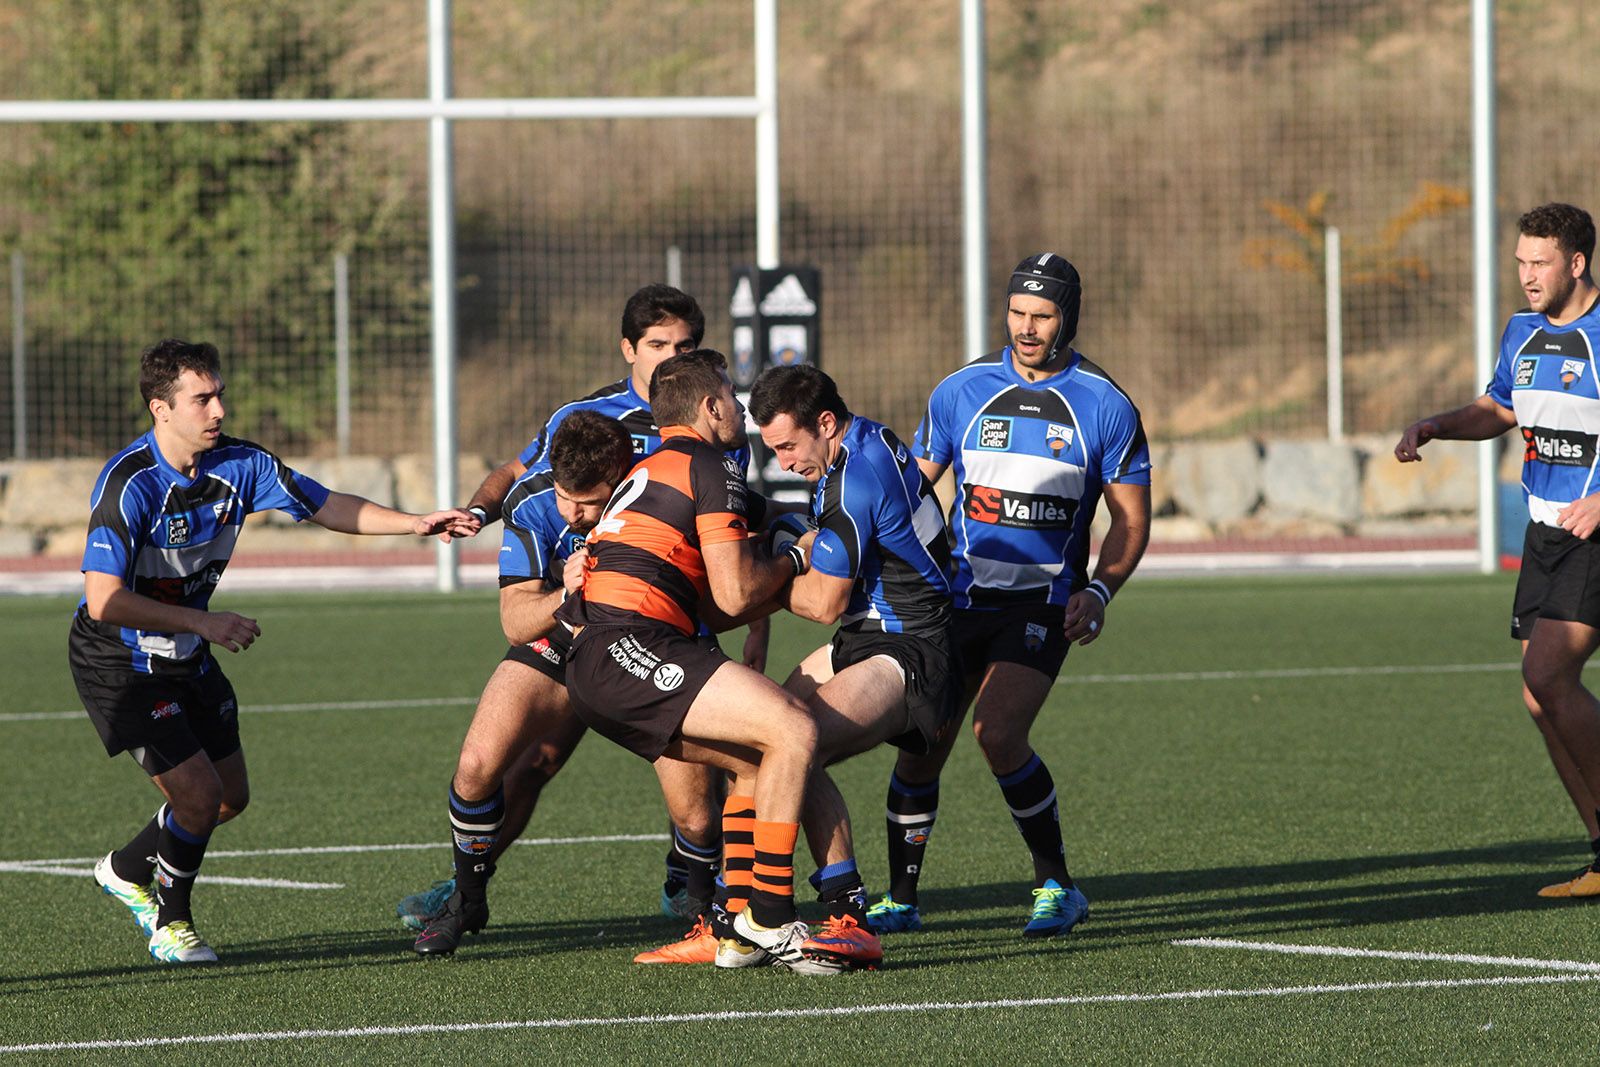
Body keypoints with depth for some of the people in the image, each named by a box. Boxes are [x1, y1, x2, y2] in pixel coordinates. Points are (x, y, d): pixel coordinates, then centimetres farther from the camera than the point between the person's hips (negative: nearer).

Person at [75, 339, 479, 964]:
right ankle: (170, 924, 11)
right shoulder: (130, 484, -28)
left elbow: (325, 507, 5)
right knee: (198, 794, -14)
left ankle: (127, 871, 39)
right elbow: (104, 601, -33)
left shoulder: (239, 465, -8)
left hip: (185, 655, 8)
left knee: (231, 795, 15)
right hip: (119, 664, -8)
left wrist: (416, 523, -7)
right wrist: (204, 622, -31)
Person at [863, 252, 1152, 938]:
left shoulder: (1105, 407, -2)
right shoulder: (963, 391, 4)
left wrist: (1099, 591, -14)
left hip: (1045, 604, -3)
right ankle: (900, 900, 15)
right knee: (921, 744, -1)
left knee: (998, 732, -22)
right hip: (960, 594, 3)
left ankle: (1056, 888, -6)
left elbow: (1131, 522, 2)